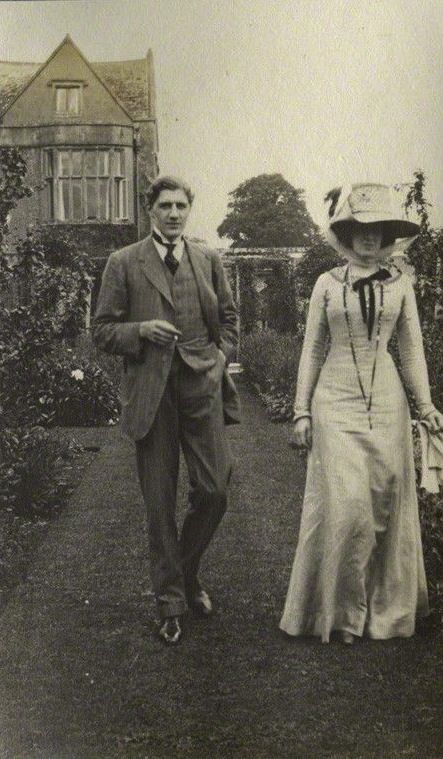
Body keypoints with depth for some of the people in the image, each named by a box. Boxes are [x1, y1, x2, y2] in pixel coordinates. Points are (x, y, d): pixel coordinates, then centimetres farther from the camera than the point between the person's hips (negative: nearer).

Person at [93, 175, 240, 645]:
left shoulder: (209, 260, 10)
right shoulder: (123, 263, 2)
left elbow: (228, 320, 20)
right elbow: (103, 331, 2)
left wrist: (219, 361, 5)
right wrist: (141, 330, -15)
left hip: (202, 388, 2)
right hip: (151, 393, -2)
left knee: (214, 491, 1)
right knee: (159, 503, 5)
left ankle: (186, 571, 29)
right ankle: (170, 601, 20)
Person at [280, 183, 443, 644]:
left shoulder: (400, 285, 7)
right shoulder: (327, 284, 4)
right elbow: (312, 350, 6)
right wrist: (302, 411, 3)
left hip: (386, 403, 2)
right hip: (336, 403, -1)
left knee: (387, 507, 5)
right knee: (344, 507, -7)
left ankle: (384, 609, 22)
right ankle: (339, 611, 11)